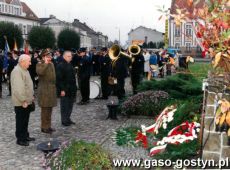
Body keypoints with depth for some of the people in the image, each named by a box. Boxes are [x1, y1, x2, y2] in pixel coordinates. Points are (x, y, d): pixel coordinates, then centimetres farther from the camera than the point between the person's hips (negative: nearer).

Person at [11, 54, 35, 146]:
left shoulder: (25, 70, 12)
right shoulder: (17, 71, -20)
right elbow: (18, 88, -26)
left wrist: (31, 96, 17)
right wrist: (23, 100, -24)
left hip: (27, 101, 9)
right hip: (21, 103, -9)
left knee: (25, 121, 19)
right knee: (21, 121, 2)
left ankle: (25, 136, 30)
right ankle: (20, 139, 13)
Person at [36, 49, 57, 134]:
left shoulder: (51, 64, 15)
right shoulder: (39, 64, -9)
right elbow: (39, 72, -31)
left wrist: (54, 86, 19)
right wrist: (45, 63, -25)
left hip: (52, 89, 8)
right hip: (44, 89, -8)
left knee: (49, 109, 13)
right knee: (45, 109, -4)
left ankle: (48, 126, 22)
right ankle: (44, 127, 5)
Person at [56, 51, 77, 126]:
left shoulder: (70, 65, 14)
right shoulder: (61, 66, -12)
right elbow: (59, 79, -17)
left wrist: (74, 88, 16)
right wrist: (62, 89, -20)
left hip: (71, 90, 8)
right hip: (65, 90, -8)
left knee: (70, 105, 13)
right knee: (64, 106, 2)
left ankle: (68, 119, 24)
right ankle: (64, 121, 12)